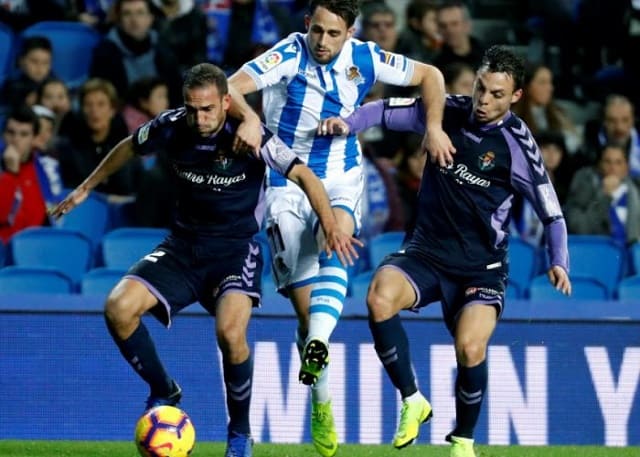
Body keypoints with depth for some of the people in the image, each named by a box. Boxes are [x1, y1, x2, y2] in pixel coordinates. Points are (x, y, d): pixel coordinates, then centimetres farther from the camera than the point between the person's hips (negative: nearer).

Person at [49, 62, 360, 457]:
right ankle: (164, 393, 6)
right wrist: (86, 188, 22)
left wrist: (330, 225, -27)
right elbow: (129, 148, 13)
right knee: (119, 307, -20)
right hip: (184, 246, 4)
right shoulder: (172, 127, -8)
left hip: (235, 249, -4)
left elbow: (303, 176, -15)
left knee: (231, 331, -31)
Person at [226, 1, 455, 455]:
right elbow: (232, 87, -29)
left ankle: (318, 345, -50)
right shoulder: (289, 55, -15)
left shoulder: (364, 59, -5)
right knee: (305, 305, -7)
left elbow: (429, 75, 11)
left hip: (341, 180, 2)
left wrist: (434, 128, 0)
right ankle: (321, 406, 8)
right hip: (288, 183, -2)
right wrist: (248, 118, -48)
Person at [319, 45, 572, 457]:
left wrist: (559, 262, -17)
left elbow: (552, 214, -3)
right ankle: (412, 401, -11)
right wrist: (348, 123, -11)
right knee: (380, 296, -28)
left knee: (470, 347, -25)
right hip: (426, 253, 3)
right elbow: (386, 111, 9)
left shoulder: (517, 145, -10)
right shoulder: (445, 111, -2)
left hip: (482, 267, -3)